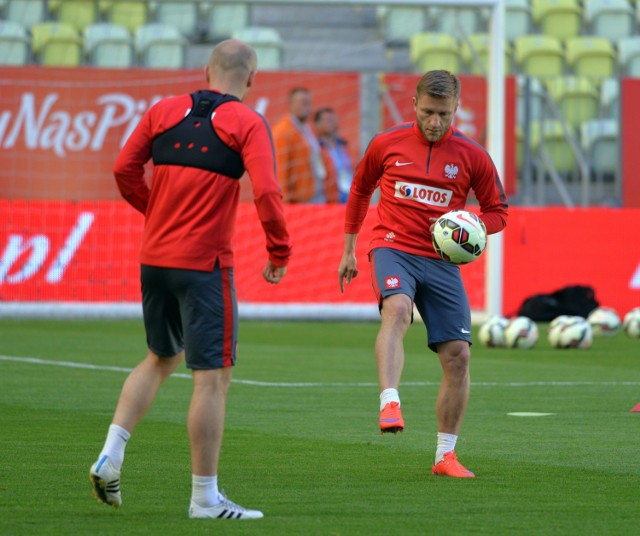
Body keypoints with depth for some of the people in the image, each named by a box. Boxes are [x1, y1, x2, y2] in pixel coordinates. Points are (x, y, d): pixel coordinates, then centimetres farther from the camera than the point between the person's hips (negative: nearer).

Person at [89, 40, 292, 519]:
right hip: (205, 264, -6)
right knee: (213, 376, -1)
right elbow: (266, 191, -16)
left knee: (162, 359, 25)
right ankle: (205, 498, 0)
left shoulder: (164, 112, 8)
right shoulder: (247, 123, -6)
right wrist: (279, 253, -6)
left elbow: (125, 169, 9)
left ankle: (111, 456, 14)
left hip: (154, 257, 6)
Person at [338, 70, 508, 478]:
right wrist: (349, 250, 21)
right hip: (393, 248, -2)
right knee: (397, 309, -36)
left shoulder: (472, 156, 2)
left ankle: (446, 455, 10)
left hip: (440, 259, 2)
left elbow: (497, 212, 11)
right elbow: (360, 190, 19)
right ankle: (390, 404, -49)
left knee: (458, 355, -3)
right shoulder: (387, 144, 2)